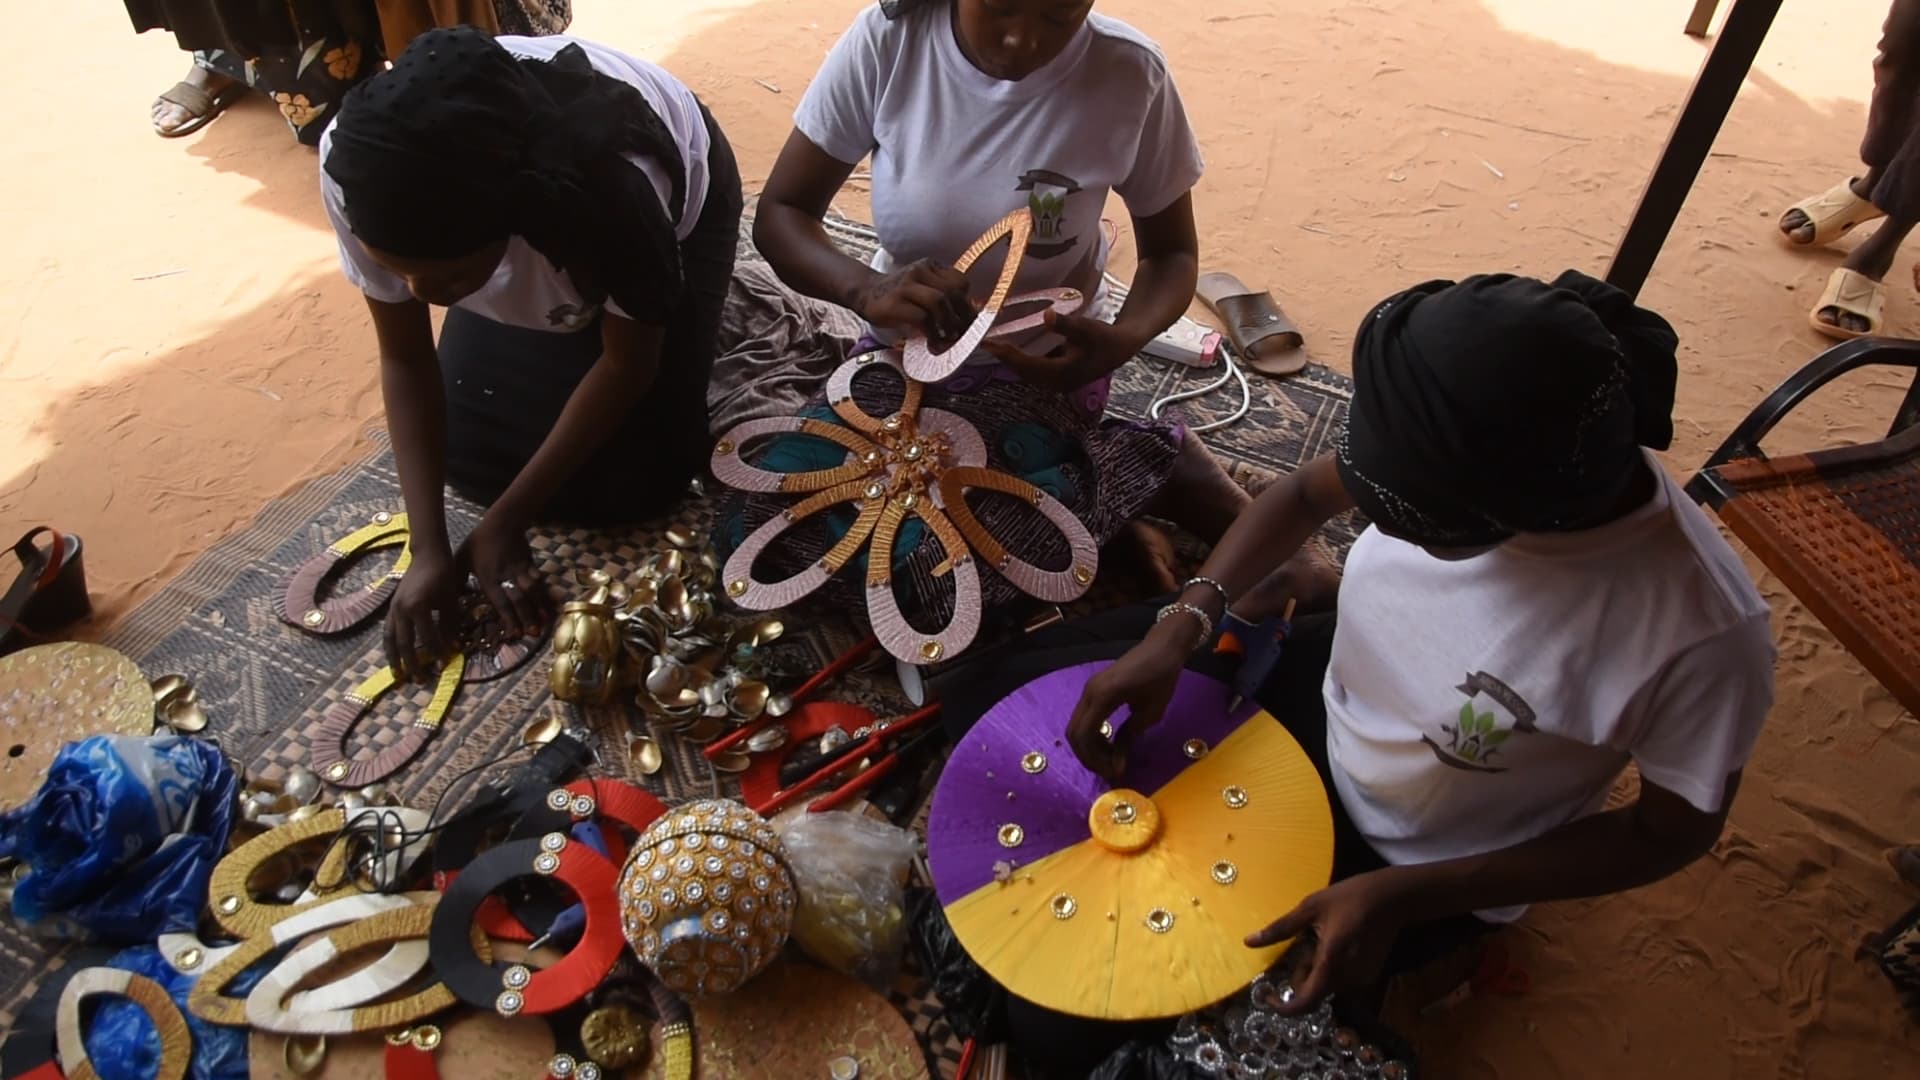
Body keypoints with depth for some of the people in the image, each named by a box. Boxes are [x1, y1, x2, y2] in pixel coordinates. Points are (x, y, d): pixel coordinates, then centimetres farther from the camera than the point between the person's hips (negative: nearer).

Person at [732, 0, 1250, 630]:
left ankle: (1144, 472, -1)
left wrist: (1121, 340, -26)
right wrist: (866, 289, -32)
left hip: (1044, 368, -3)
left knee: (939, 564, -28)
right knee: (759, 533, -17)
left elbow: (1171, 253, -3)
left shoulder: (1129, 76, -17)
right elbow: (778, 215, -10)